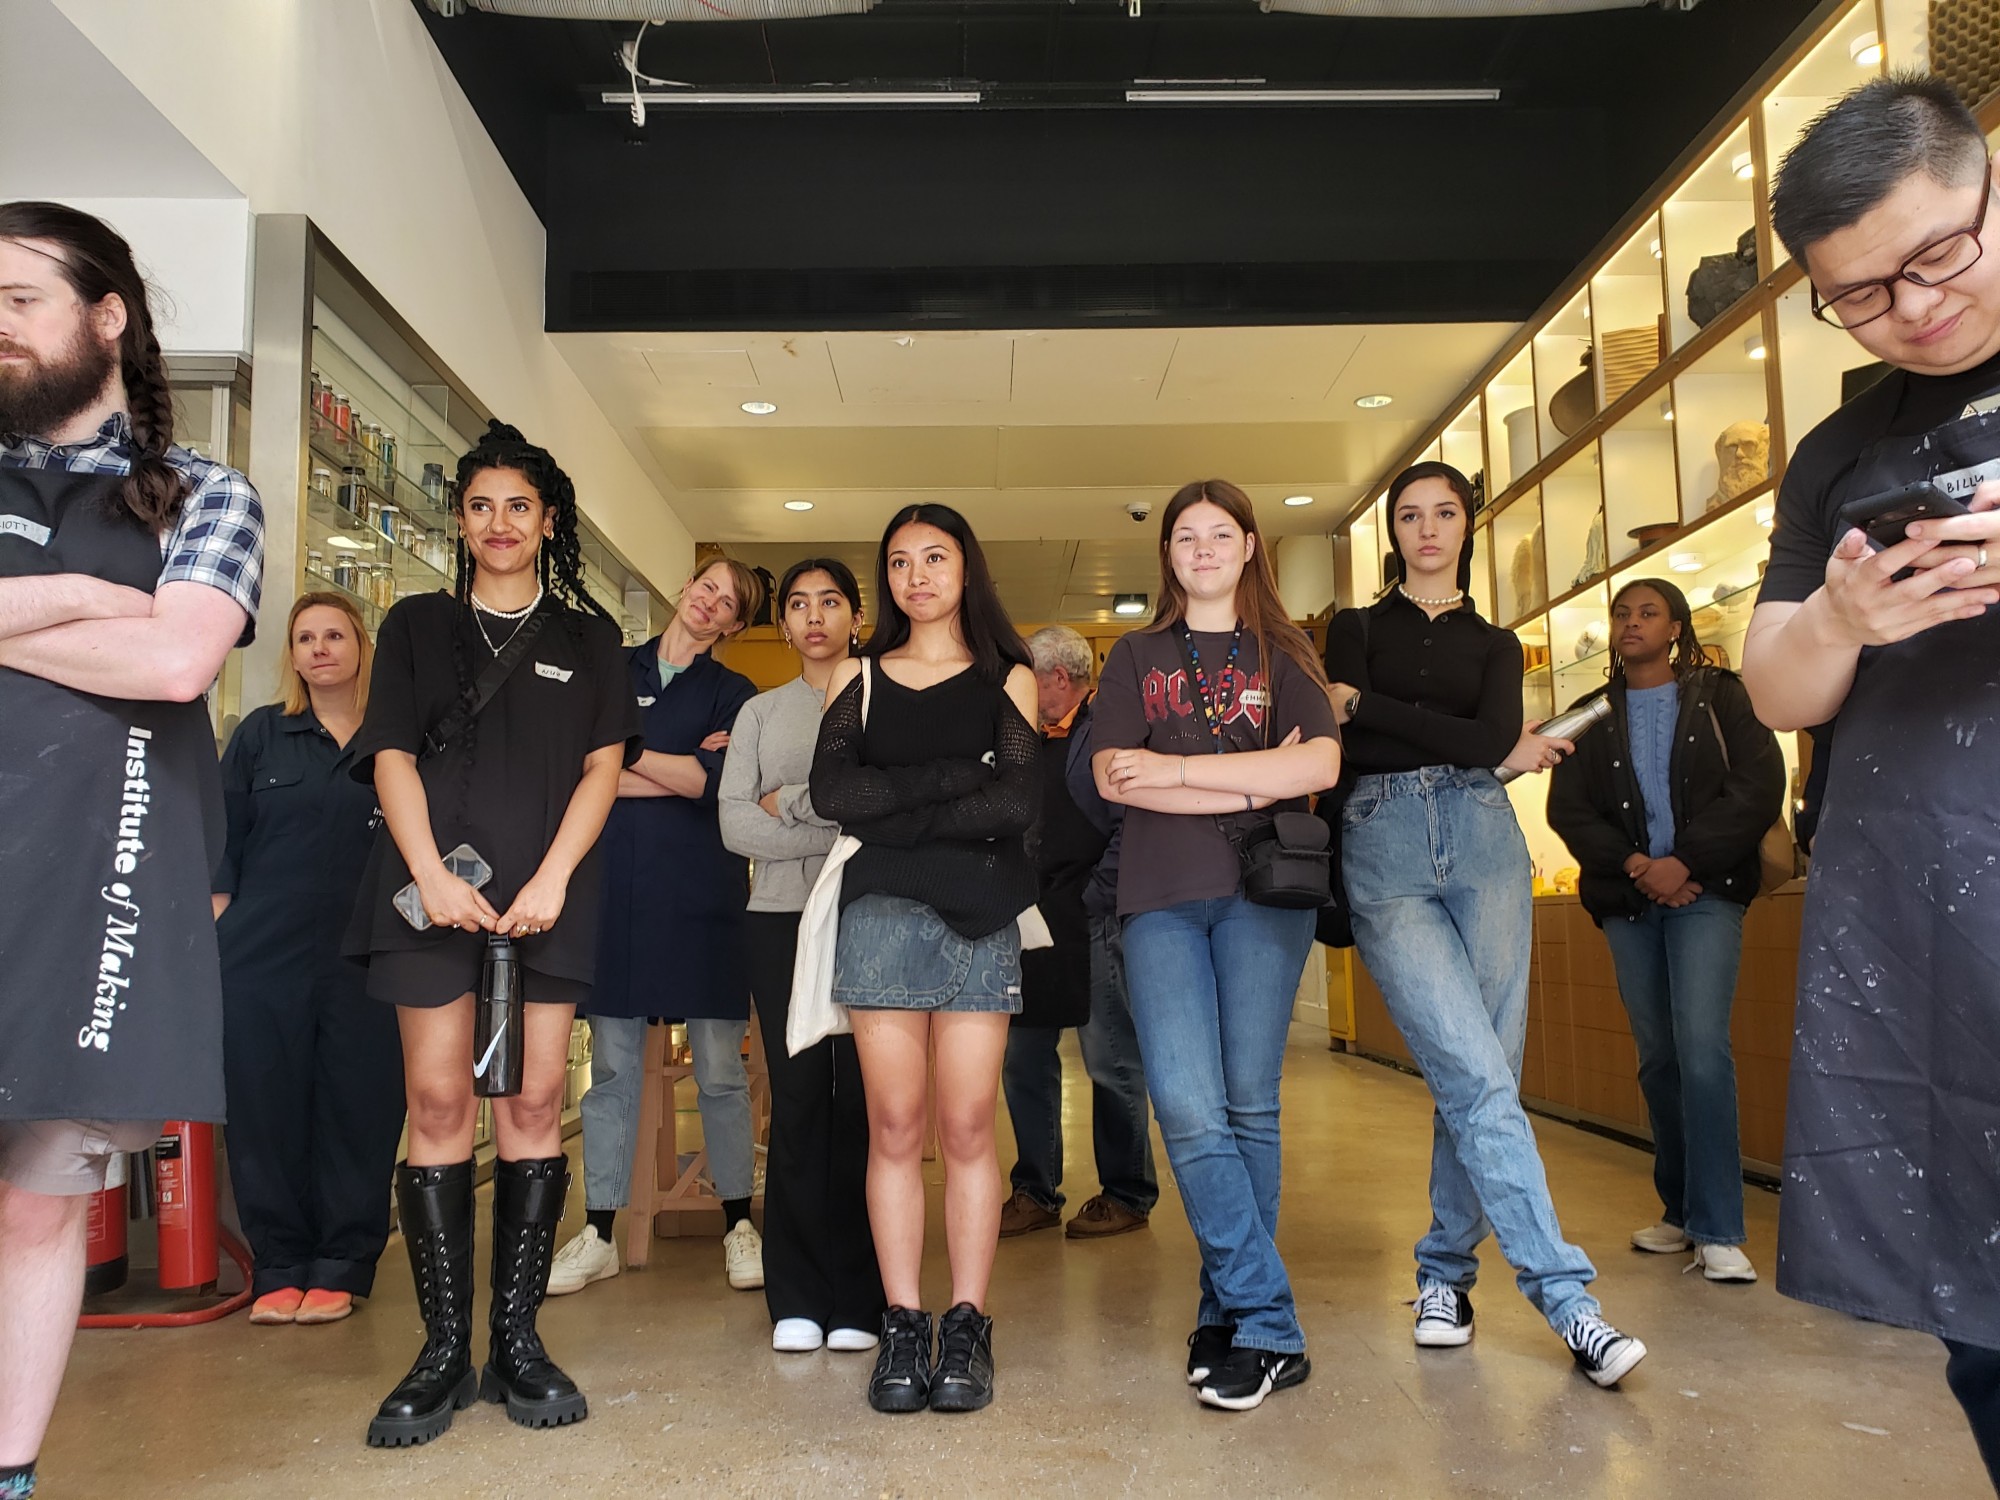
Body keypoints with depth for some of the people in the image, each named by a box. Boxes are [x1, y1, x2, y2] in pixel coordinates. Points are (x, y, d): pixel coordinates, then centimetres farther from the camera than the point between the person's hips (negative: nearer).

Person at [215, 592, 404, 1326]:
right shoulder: (260, 734, 10)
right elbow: (222, 839, 8)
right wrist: (214, 936, 1)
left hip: (367, 961, -1)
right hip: (262, 960, 1)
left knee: (357, 1113, 1)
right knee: (266, 1113, 4)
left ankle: (339, 1269, 14)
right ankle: (279, 1267, 17)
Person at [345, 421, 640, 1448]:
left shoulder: (587, 637, 15)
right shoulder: (417, 625, 16)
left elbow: (603, 766, 6)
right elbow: (392, 755, 6)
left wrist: (552, 879, -8)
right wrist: (431, 874, -10)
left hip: (547, 894, 0)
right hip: (431, 884, 0)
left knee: (533, 1102, -2)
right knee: (438, 1102, -5)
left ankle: (516, 1340, 6)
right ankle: (444, 1351, 2)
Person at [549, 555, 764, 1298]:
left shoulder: (732, 692, 9)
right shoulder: (611, 671, 13)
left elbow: (715, 781, -9)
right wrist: (678, 772, -7)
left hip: (700, 897, -1)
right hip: (613, 892, 1)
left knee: (720, 1069, 2)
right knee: (612, 1068, 5)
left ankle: (738, 1225, 15)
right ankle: (599, 1233, 15)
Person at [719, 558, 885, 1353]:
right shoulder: (760, 713, 16)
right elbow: (734, 824, 3)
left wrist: (790, 804, -3)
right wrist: (845, 829, -6)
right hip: (782, 920, 2)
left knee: (864, 1098, -3)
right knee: (798, 1097, 1)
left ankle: (856, 1297, 7)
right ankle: (798, 1297, 10)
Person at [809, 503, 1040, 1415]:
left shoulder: (1007, 678, 12)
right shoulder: (858, 676, 15)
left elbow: (1020, 803, -4)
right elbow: (830, 792, -3)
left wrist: (895, 816, -4)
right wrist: (956, 776, -8)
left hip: (980, 915, -1)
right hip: (882, 912, 1)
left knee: (967, 1127, -1)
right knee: (895, 1125, -1)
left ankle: (968, 1326, 7)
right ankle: (902, 1325, 8)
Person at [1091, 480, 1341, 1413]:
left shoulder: (1284, 653, 14)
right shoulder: (1136, 657, 16)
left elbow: (1321, 766, -4)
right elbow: (1112, 778, 0)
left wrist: (1180, 769, -7)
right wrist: (1255, 781, -7)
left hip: (1264, 890, 0)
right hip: (1161, 897, 1)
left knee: (1249, 1106, -1)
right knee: (1188, 1110, -11)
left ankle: (1232, 1313, 12)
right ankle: (1269, 1327, -3)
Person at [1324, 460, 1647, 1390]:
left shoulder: (1495, 643, 18)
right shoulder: (1357, 629, 14)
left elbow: (1495, 735, -3)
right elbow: (1349, 742, -4)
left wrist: (1366, 704, -4)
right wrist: (1490, 751, -3)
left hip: (1483, 841, 3)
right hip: (1383, 850, -2)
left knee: (1479, 1075, 0)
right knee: (1477, 1076, -13)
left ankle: (1445, 1270, 16)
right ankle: (1563, 1293, -10)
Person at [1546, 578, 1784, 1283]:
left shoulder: (1719, 696, 8)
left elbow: (1758, 786, -3)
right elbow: (1567, 809, 4)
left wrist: (1684, 862, -13)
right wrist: (1635, 866, -11)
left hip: (1704, 890, -3)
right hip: (1627, 900, 3)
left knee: (1701, 1048, -16)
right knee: (1657, 1057, 5)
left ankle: (1718, 1230, -10)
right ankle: (1681, 1212, 17)